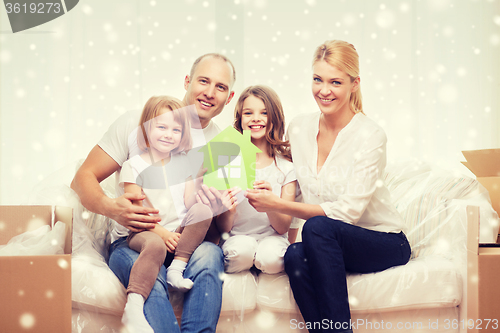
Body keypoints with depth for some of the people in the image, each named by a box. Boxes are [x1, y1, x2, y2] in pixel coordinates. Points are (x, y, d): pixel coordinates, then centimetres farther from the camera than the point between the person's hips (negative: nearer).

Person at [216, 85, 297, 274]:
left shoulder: (286, 165, 2)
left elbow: (283, 227, -3)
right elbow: (223, 228, 0)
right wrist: (228, 209, -24)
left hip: (272, 239, 1)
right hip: (237, 239, 0)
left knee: (270, 257, -33)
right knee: (242, 248, -35)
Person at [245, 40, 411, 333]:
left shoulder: (370, 135, -16)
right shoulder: (299, 128, 1)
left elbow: (347, 211, -22)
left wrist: (277, 205, -25)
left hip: (384, 242, -4)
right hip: (331, 243, 4)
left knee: (317, 227, -33)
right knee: (295, 257, -30)